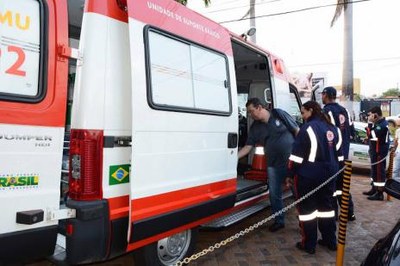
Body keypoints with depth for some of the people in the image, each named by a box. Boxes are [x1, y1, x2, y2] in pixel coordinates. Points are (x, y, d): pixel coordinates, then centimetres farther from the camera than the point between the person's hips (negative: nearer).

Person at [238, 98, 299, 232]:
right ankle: (279, 221, 28)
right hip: (273, 164, 4)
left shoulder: (278, 114, -9)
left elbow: (297, 131, -6)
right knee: (274, 194, 9)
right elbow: (247, 147, 1)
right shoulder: (255, 127, 1)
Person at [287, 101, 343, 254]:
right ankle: (330, 241, 29)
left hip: (308, 176, -7)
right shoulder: (333, 129, 10)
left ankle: (309, 245, 11)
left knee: (307, 208, 3)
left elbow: (297, 155, -15)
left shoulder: (308, 128, -14)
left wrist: (290, 174, -7)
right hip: (328, 175, 8)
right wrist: (333, 171, 25)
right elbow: (338, 154, 17)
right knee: (326, 206, 18)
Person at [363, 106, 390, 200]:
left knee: (379, 171, -6)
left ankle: (380, 193, -1)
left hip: (379, 152, -10)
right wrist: (370, 124, 5)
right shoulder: (378, 123, 12)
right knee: (374, 171, 18)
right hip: (375, 151, 10)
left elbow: (371, 135, -25)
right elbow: (369, 135, 16)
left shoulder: (383, 124, -19)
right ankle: (374, 189, 30)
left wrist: (370, 123, -22)